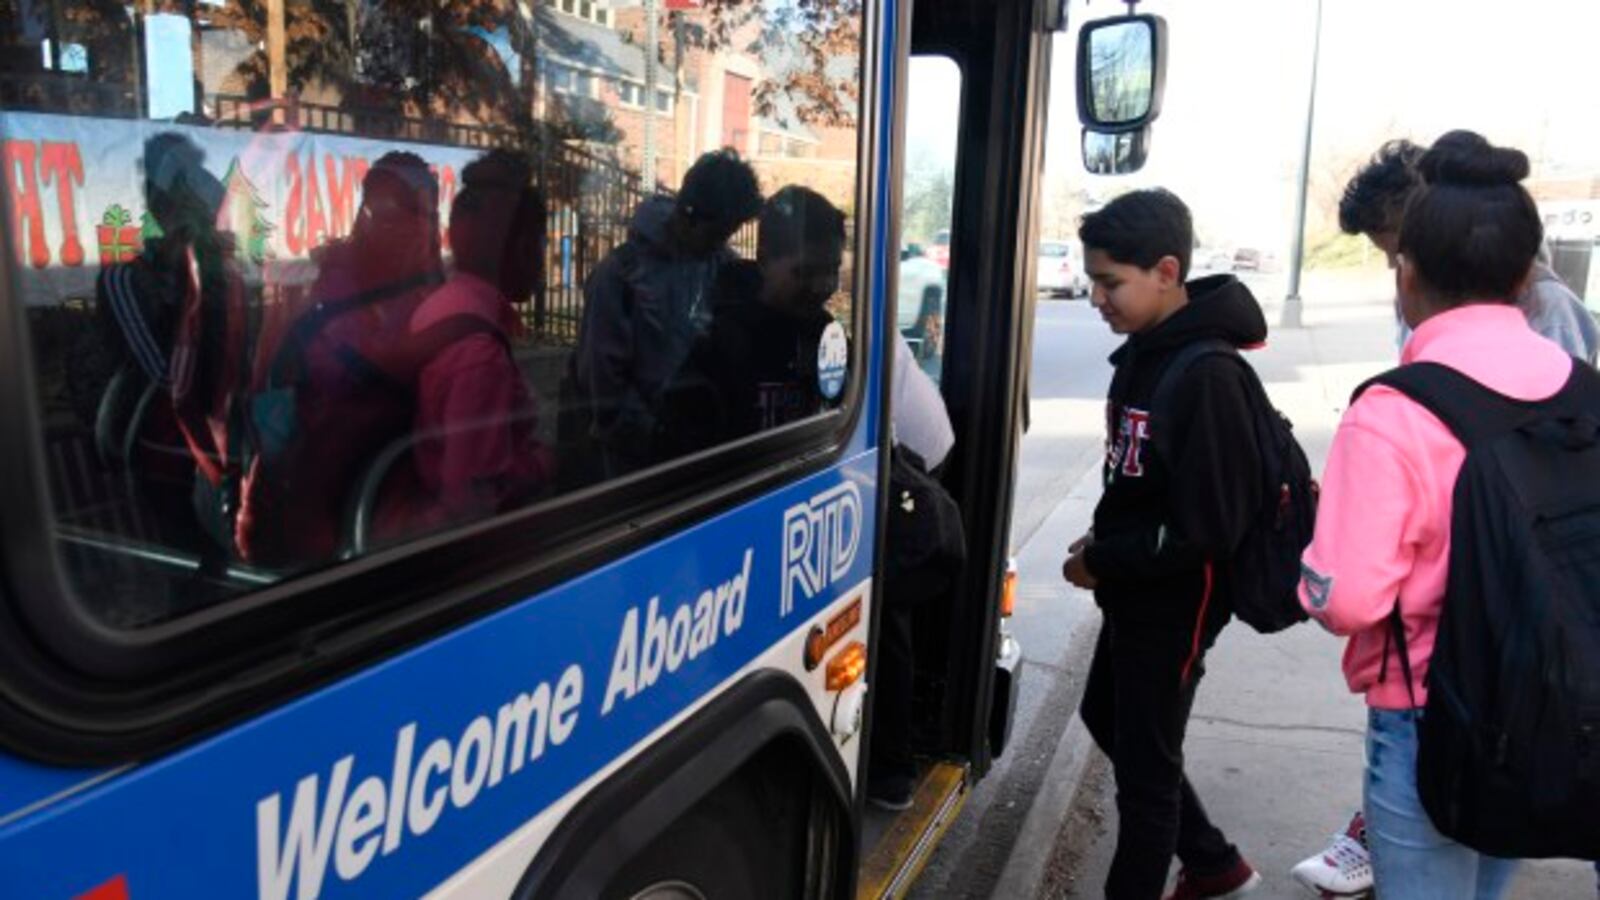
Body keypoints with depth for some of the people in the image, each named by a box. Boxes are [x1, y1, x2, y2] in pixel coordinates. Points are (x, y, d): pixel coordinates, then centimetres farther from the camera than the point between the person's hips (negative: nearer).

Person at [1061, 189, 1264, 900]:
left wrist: (1100, 563, -18)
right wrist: (1103, 541, 2)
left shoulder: (1206, 376, -26)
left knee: (1145, 764, 6)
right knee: (1107, 719, 24)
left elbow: (1208, 528, -27)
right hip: (1133, 592, 10)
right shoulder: (1141, 352, 2)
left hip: (1175, 603, -10)